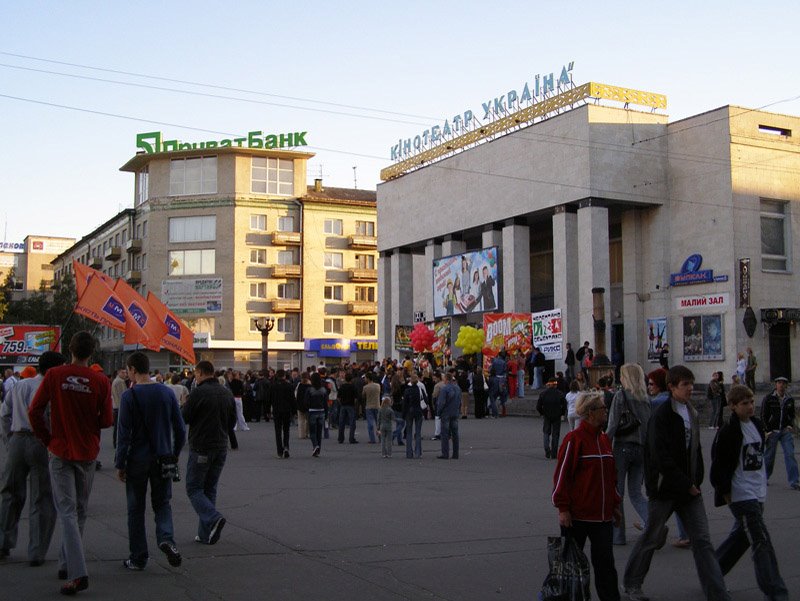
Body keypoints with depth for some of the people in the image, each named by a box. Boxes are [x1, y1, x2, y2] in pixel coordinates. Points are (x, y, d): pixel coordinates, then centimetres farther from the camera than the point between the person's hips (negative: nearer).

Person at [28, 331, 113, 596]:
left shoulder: (54, 375, -7)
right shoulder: (101, 381, -8)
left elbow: (35, 411, -6)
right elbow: (107, 421, -5)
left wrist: (47, 439, 6)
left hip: (60, 452, -1)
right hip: (88, 453, 1)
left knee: (67, 511, -3)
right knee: (79, 511, 16)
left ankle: (77, 573, -15)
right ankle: (66, 564, 28)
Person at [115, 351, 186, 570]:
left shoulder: (129, 396, -11)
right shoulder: (167, 392, 1)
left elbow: (124, 433, -12)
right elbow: (180, 429, 5)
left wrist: (120, 464, -4)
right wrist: (175, 454, 17)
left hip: (137, 460, -3)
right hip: (163, 459, 3)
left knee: (136, 509, 10)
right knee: (162, 503, 15)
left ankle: (138, 558, 15)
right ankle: (166, 538, -12)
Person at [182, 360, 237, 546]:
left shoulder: (198, 393, -13)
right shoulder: (227, 393, 9)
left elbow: (184, 418, -9)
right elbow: (233, 421, 14)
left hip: (201, 448, -6)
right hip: (221, 447, 6)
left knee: (194, 488, 3)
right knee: (210, 489, 13)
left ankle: (213, 518, -21)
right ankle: (206, 534, 12)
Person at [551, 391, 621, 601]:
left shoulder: (603, 438, 10)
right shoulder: (574, 438, -13)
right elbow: (562, 474, -13)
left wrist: (615, 504, 19)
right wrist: (562, 508, -14)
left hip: (602, 514, 6)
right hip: (577, 515, -6)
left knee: (605, 560, 4)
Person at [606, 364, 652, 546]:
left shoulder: (621, 396, -8)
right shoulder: (645, 399, 7)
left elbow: (613, 425, -13)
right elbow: (649, 425, 7)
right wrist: (646, 446, 14)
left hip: (623, 447, -5)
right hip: (642, 449, 5)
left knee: (616, 492, 6)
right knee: (636, 493, 14)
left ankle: (617, 534, 10)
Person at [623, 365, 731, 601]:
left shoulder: (691, 413, 10)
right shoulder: (661, 415, -14)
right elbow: (661, 457, -20)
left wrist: (697, 481, 8)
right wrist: (686, 484, -17)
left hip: (689, 488, 6)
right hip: (665, 487, -6)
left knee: (702, 541, 2)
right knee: (651, 538, 8)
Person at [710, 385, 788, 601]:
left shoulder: (757, 425, 8)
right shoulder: (728, 432, -15)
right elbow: (718, 467, -13)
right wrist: (725, 493, -12)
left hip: (757, 493, 8)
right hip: (741, 495, -8)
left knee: (740, 536, 17)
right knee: (762, 543, -10)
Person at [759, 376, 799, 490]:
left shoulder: (789, 399, 6)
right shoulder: (768, 399, -4)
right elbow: (763, 416, -3)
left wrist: (790, 425, 1)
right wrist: (766, 431, -9)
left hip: (786, 431, 2)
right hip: (772, 431, -2)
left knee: (790, 454, -6)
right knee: (769, 455, 6)